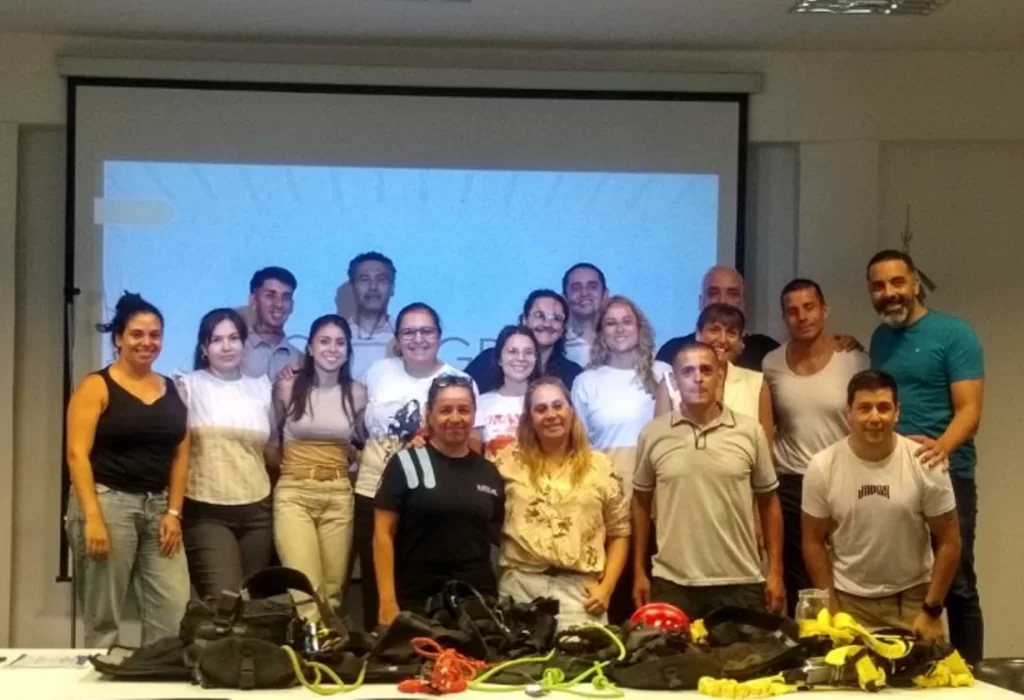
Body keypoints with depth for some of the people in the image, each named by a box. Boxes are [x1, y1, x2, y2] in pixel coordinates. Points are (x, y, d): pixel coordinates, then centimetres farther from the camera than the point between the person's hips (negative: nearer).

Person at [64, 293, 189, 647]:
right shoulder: (96, 387, -2)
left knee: (175, 616, -3)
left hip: (159, 507, 5)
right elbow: (77, 455, -9)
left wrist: (173, 512, 2)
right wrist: (92, 517, -18)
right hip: (108, 502, -5)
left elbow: (180, 456, 12)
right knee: (103, 621, -1)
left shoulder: (171, 391, 13)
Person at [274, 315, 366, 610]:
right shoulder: (287, 387, -3)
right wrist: (289, 463, 5)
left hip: (339, 495, 2)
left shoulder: (356, 393, 3)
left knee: (333, 589, 5)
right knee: (306, 588, -16)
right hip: (294, 493, -2)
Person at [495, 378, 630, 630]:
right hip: (520, 585, 0)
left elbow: (619, 533, 11)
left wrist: (607, 588, 2)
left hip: (580, 589, 0)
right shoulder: (510, 462, 8)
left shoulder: (600, 467, 9)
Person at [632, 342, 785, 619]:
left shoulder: (749, 431, 0)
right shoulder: (653, 434, 1)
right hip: (673, 582, 0)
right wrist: (639, 572, 6)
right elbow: (641, 503, 9)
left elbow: (768, 502, 6)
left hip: (740, 581, 0)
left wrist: (775, 571, 3)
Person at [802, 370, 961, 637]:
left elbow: (948, 542, -4)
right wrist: (832, 611, -3)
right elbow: (814, 542, 0)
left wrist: (931, 610, -7)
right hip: (848, 601, 0)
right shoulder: (822, 467, -9)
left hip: (912, 598, 0)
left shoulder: (925, 465, -10)